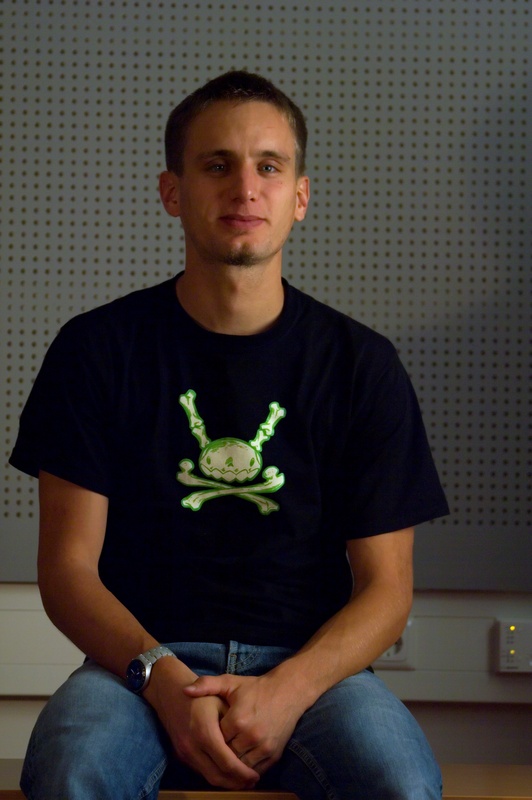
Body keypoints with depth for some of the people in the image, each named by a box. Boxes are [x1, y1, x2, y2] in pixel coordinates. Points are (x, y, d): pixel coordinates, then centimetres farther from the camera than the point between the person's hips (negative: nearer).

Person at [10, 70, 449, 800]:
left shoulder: (361, 364, 6)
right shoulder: (98, 350, 4)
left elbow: (385, 587, 3)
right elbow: (68, 565, 1)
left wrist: (287, 691, -16)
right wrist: (162, 677, -17)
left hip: (311, 662, 1)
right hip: (142, 657, -1)